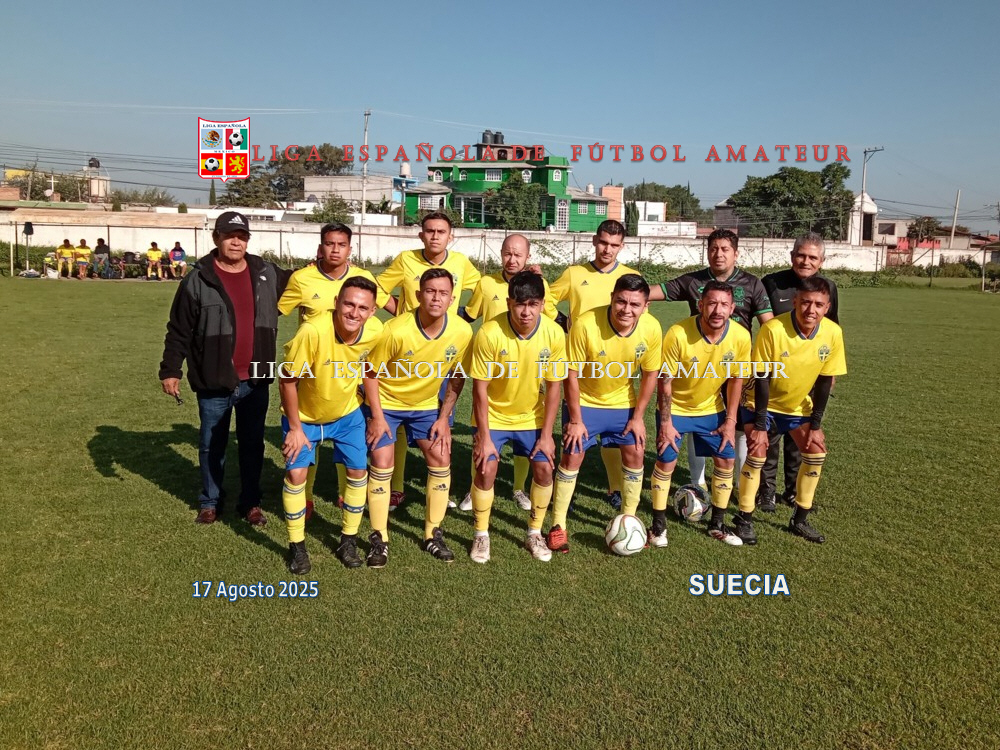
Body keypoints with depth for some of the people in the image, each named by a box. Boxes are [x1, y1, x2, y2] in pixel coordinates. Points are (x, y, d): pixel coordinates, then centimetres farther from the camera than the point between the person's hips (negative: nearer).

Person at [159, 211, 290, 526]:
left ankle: (251, 502, 27)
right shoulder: (198, 280, -7)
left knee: (252, 444, 13)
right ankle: (210, 502, 30)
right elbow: (179, 331, -3)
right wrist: (170, 370, -4)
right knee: (212, 445, 13)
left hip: (255, 380, 3)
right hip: (214, 382, -2)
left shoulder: (268, 274, 2)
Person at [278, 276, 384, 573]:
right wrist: (295, 428, -16)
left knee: (358, 471, 4)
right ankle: (296, 546, 15)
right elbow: (288, 380, -22)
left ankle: (349, 540, 23)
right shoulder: (313, 331, -36)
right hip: (304, 415, -3)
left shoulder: (375, 331, -23)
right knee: (296, 474, -5)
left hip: (348, 413, 3)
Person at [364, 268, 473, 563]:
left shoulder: (462, 331, -20)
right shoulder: (396, 330, -29)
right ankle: (380, 538, 9)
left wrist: (444, 417, -4)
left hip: (427, 404, 3)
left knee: (441, 458, -2)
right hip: (386, 402, -3)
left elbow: (457, 376, -3)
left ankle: (433, 534, 14)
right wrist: (377, 417, -16)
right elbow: (371, 373, -16)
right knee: (382, 465, -6)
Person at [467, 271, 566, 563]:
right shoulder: (490, 333, -27)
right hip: (493, 415, -2)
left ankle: (535, 533, 20)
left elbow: (553, 386, -9)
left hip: (531, 417, 2)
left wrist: (546, 434, -9)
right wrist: (484, 437, -18)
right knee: (485, 470, -10)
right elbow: (480, 388, -19)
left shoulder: (554, 333, -19)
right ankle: (481, 535, 13)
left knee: (544, 469, -3)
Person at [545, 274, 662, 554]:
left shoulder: (652, 329, -20)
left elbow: (650, 373, -5)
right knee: (572, 456, -5)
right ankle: (558, 526, 7)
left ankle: (628, 519, 22)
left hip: (624, 403, 3)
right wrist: (575, 420, -16)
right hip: (584, 402, -3)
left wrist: (638, 416, -4)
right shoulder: (585, 324, -31)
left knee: (634, 455, 3)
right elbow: (571, 373, -21)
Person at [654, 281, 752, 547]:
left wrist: (730, 421, -3)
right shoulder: (678, 333, -28)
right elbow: (665, 380, -18)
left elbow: (736, 378, -3)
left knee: (726, 459, 2)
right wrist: (665, 423, -17)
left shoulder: (741, 336, -19)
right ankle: (658, 525, 12)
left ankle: (717, 524, 19)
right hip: (675, 408, -3)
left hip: (712, 409, 4)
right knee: (666, 461, -6)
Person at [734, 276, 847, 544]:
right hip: (762, 402, -4)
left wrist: (816, 425, -7)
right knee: (757, 454, -16)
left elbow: (824, 381, -8)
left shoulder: (833, 333, -18)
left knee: (817, 451, -2)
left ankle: (799, 520, 13)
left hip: (798, 405, 4)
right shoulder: (773, 329, -30)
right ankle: (745, 519, 1)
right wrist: (760, 425, -22)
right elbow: (762, 379, -24)